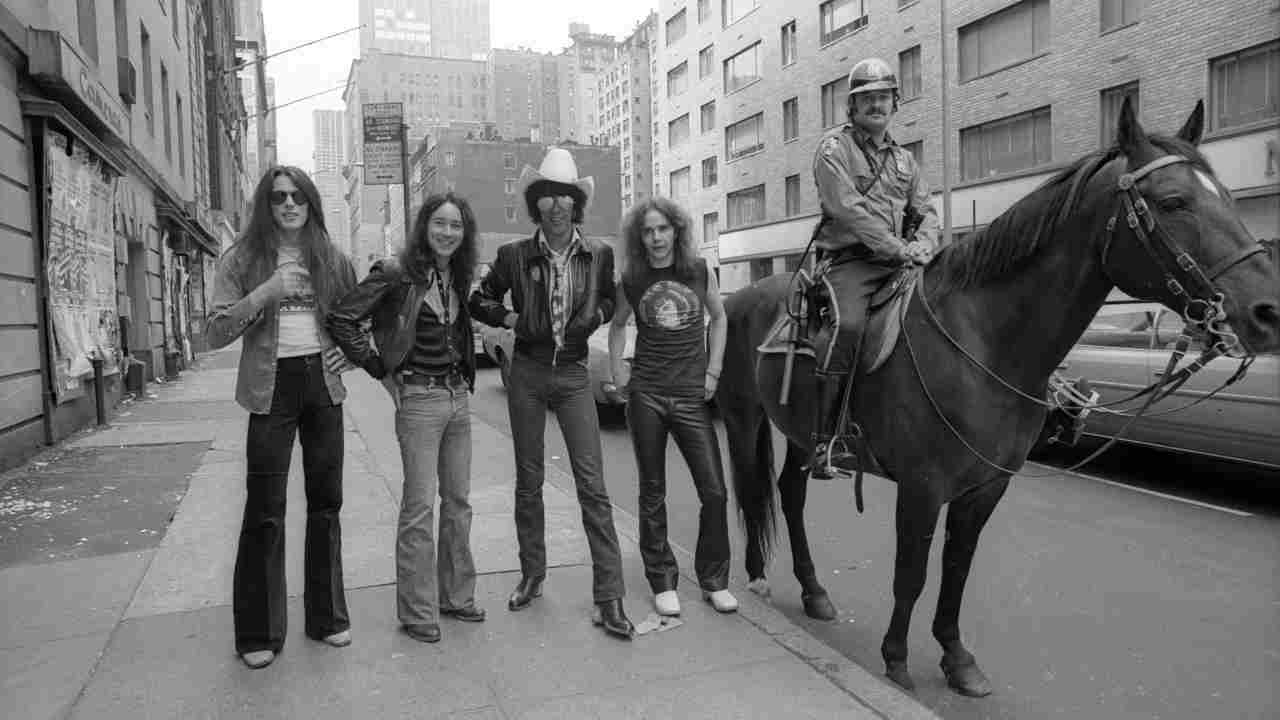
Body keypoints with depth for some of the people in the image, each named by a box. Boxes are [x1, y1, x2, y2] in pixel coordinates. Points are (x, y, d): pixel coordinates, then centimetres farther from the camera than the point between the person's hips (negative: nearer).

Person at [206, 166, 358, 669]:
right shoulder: (242, 259, -1)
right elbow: (215, 334, -7)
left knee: (326, 502, 9)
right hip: (271, 387, -3)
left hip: (323, 383, 3)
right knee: (264, 511, -2)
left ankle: (327, 615, 23)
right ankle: (259, 633, 12)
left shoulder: (332, 258, 7)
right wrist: (264, 294, -20)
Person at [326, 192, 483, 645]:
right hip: (419, 399, -7)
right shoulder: (396, 272, -11)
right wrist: (381, 371, -11)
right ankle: (417, 612, 11)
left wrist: (465, 376, 12)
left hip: (458, 396, 7)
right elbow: (342, 319, -15)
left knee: (458, 501, 13)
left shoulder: (457, 276, 10)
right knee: (419, 508, -2)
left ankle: (457, 596, 26)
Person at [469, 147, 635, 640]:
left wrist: (595, 315, -1)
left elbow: (609, 300, 18)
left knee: (592, 484, -6)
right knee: (528, 481, 11)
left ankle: (609, 597, -1)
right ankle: (531, 576, 28)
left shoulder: (599, 255, 0)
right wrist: (508, 318, -5)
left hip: (573, 374, -1)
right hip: (526, 373, 1)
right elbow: (479, 301, 12)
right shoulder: (514, 256, -1)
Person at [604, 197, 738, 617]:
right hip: (646, 396, 0)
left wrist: (713, 371, 5)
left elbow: (718, 318, 14)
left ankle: (714, 581, 18)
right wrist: (615, 374, 6)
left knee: (714, 490, -1)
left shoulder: (700, 271, 2)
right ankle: (662, 582, 21)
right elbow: (618, 326, 17)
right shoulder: (631, 280, 2)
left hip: (692, 396, 0)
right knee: (652, 492, 7)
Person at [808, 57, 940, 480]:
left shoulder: (903, 158, 23)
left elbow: (925, 212, 20)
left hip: (898, 263, 7)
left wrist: (922, 245, -4)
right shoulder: (834, 148, 1)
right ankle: (827, 441, -31)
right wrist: (900, 249, -15)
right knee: (847, 324, -33)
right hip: (849, 260, -7)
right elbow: (849, 210, -12)